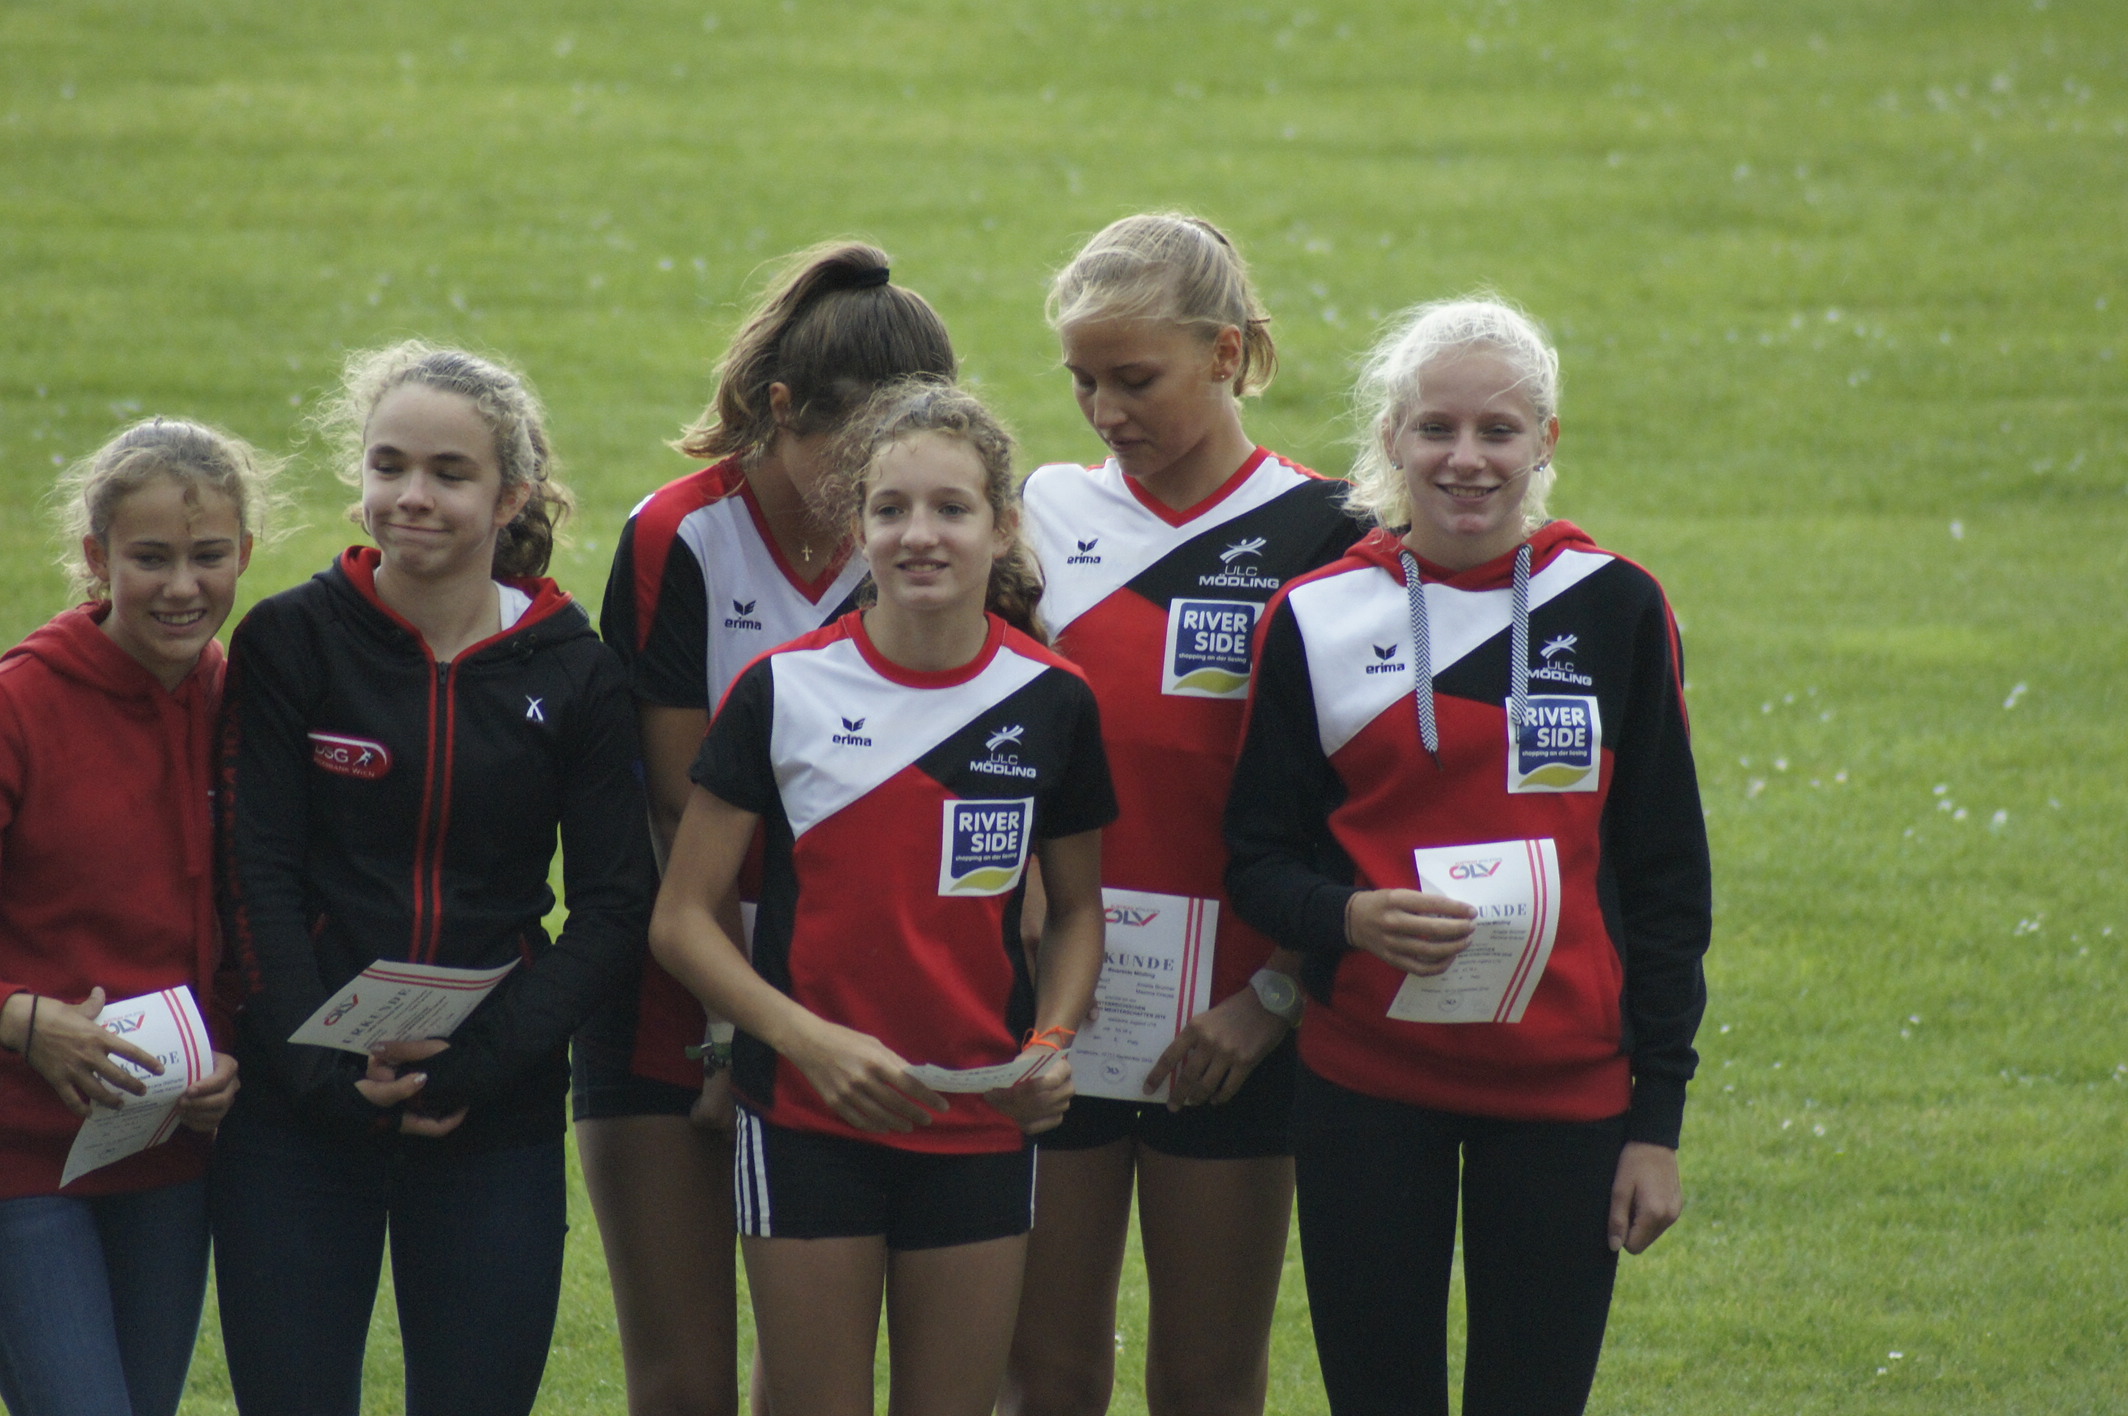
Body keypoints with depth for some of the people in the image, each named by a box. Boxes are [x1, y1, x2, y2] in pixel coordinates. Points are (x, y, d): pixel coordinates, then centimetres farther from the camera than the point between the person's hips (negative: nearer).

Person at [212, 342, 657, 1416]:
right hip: (299, 1115, -1)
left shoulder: (571, 673, 3)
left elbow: (613, 909, 0)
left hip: (497, 1122, 1)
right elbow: (259, 882, -4)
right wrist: (326, 1073, -17)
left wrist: (478, 1065, -14)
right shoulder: (289, 643, 0)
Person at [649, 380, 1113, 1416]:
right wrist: (808, 1040, -17)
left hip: (981, 1125, 2)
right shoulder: (786, 691, -5)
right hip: (809, 1121, -2)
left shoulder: (1051, 701, 0)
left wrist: (1052, 1042, -6)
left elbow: (1077, 907, 13)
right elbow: (682, 918, -4)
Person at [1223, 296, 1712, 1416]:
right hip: (1366, 1088, 0)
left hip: (1564, 1090, 0)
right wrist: (1349, 918, -18)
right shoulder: (1318, 618, 1)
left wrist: (1658, 1116, 1)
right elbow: (1259, 859, 5)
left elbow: (1666, 877, 5)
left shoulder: (1615, 609, 2)